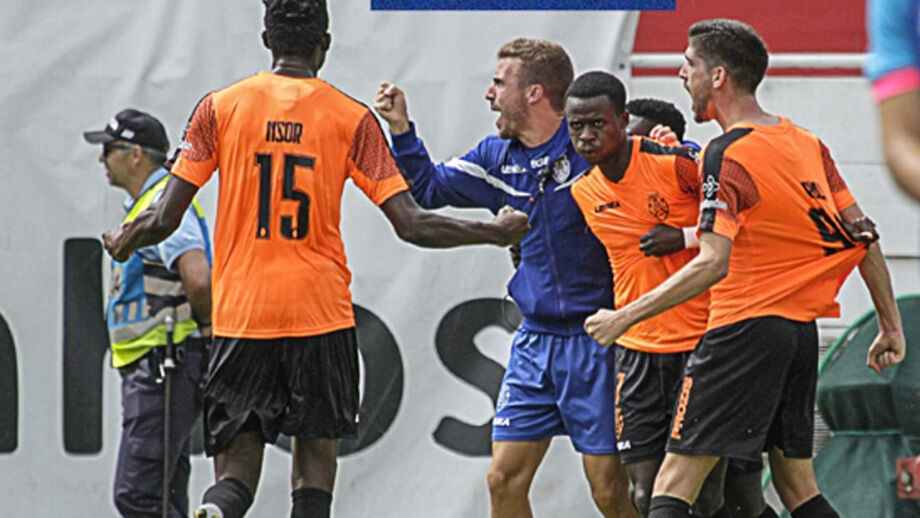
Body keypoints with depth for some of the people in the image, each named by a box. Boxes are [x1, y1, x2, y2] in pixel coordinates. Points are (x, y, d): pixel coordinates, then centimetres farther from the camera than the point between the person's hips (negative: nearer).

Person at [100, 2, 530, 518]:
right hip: (322, 315, -1)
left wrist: (122, 241, 23)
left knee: (237, 469, 4)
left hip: (241, 316, 1)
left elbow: (164, 220, 1)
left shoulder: (219, 107, 2)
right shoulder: (351, 117, 0)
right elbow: (412, 225, -3)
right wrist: (497, 232, 11)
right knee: (316, 463, 7)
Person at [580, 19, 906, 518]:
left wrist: (623, 317, -19)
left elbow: (713, 263, -23)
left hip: (745, 327, -8)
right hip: (801, 331, 8)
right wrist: (891, 327, 18)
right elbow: (862, 238, 12)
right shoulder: (806, 143, 10)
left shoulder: (727, 155, -13)